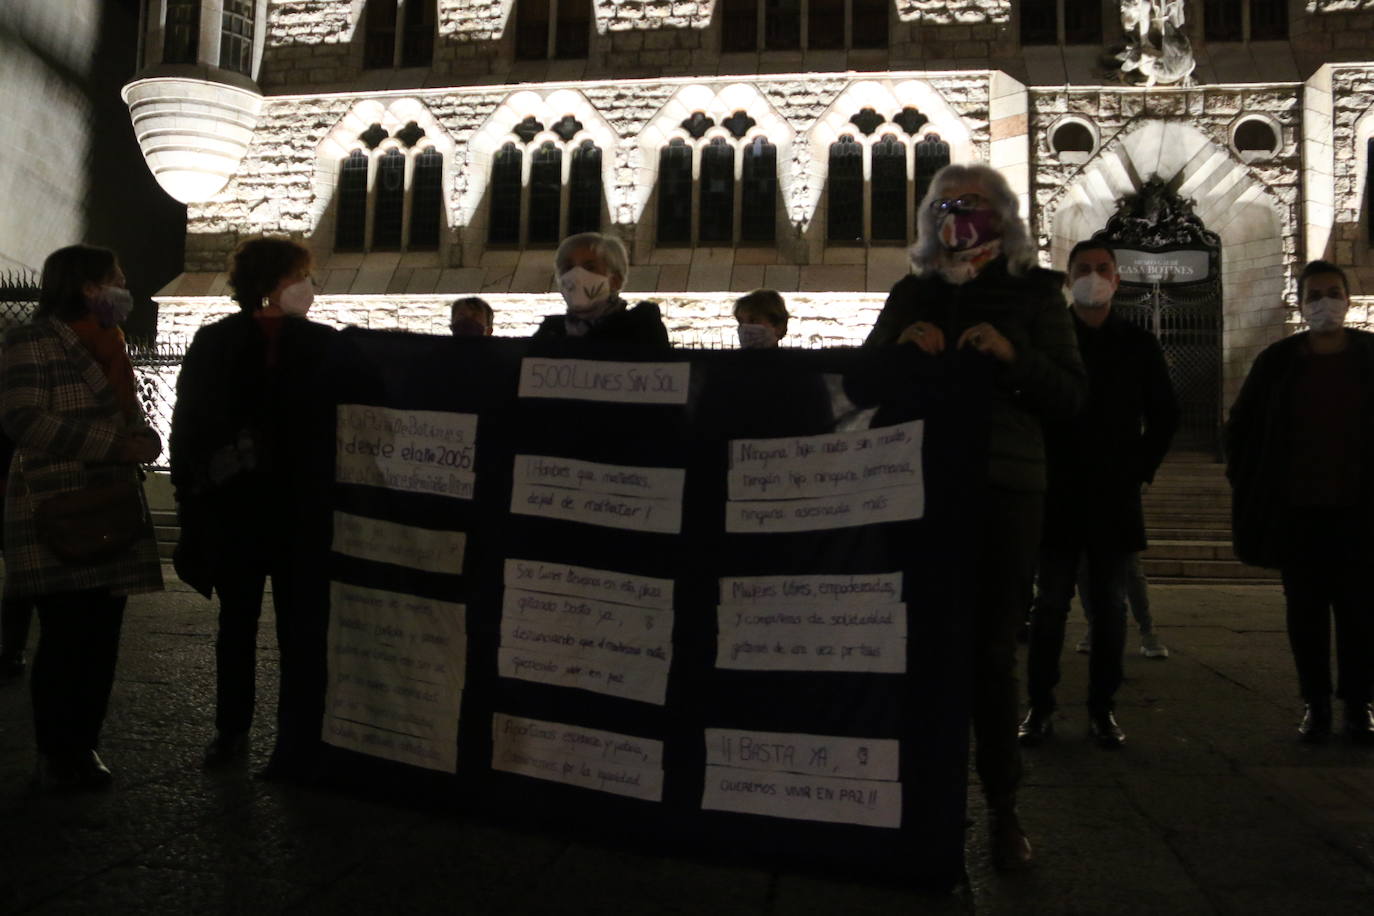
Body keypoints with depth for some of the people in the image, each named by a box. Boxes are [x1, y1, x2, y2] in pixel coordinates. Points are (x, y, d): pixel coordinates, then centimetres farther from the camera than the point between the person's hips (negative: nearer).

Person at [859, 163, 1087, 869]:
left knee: (992, 649, 1)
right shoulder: (912, 294, 15)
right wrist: (898, 347, -6)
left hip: (1003, 487, -2)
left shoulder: (1034, 291, 9)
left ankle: (1002, 806, 12)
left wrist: (1013, 355, -13)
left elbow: (1070, 395, 4)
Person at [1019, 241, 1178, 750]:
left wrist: (1141, 469, 3)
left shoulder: (1139, 345, 9)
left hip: (1116, 496, 2)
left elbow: (1164, 416, 12)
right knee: (1050, 603, 2)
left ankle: (1102, 709, 13)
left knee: (1110, 605, 5)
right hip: (1057, 496, -1)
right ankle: (1040, 707, 8)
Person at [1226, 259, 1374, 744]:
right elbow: (1240, 426, 9)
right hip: (1296, 512, 0)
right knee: (1305, 610, 6)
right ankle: (1315, 704, 15)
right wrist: (1247, 487, 4)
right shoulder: (1277, 361, 3)